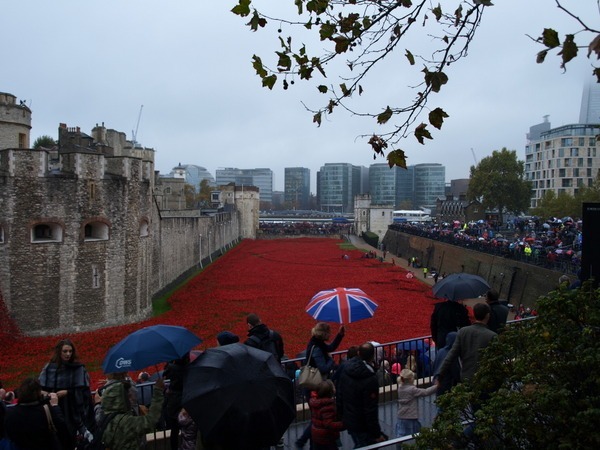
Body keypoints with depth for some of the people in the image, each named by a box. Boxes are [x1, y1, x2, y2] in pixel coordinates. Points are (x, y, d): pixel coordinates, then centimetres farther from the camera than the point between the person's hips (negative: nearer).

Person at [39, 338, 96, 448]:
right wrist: (43, 393, -12)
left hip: (72, 411, -1)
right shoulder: (49, 368, 3)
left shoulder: (78, 368, -3)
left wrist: (67, 392, -16)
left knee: (70, 438, -2)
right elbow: (41, 387, 7)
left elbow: (83, 390, -5)